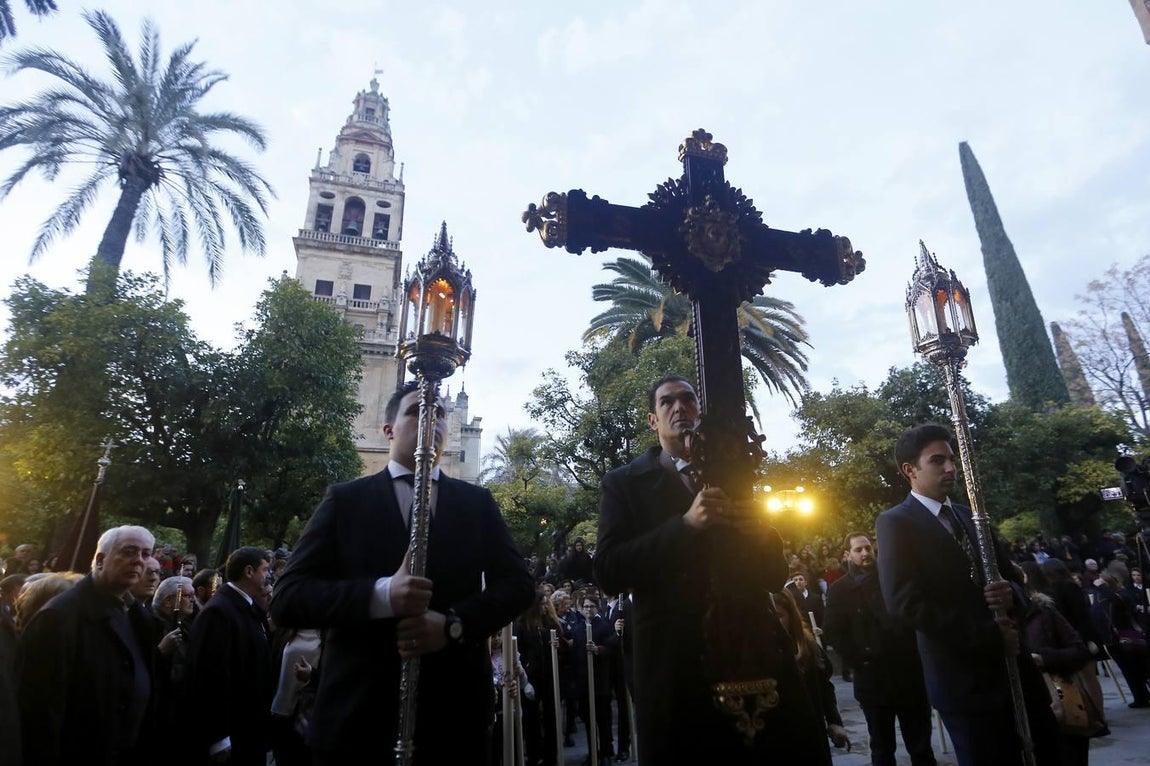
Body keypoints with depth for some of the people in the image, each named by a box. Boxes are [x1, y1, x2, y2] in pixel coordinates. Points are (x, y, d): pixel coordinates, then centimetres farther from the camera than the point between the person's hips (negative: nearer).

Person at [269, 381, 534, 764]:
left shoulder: (477, 502, 6)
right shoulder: (345, 499, 1)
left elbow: (518, 582, 2)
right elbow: (287, 598, -6)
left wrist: (454, 624, -16)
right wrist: (381, 594, -23)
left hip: (455, 709, 2)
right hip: (359, 711, -1)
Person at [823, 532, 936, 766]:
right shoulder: (839, 590, 0)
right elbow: (833, 632, -2)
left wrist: (915, 651, -2)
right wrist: (857, 659, -11)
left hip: (909, 672, 2)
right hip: (872, 678, -2)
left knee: (921, 745, 12)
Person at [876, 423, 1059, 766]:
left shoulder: (970, 516, 13)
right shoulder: (895, 523, -10)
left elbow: (1011, 577, 14)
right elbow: (905, 602, -19)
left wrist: (1011, 595, -10)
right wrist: (989, 636, -16)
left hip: (1015, 667, 7)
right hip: (966, 681, -6)